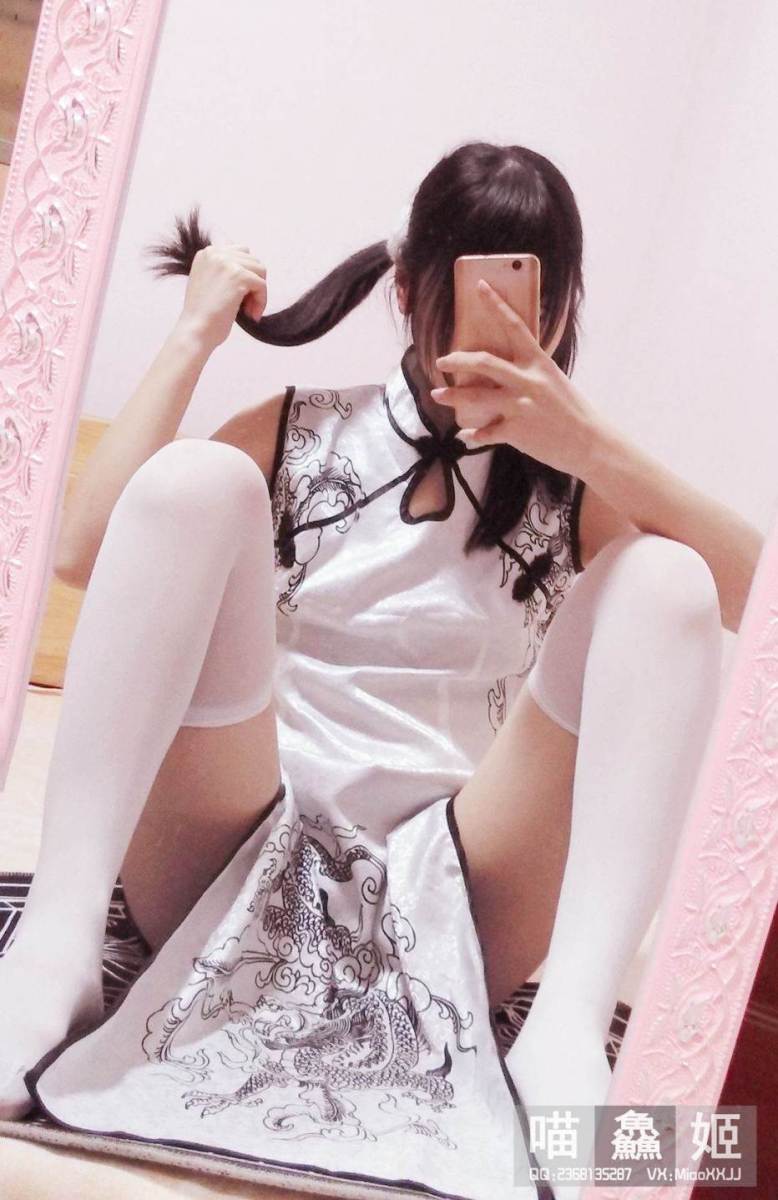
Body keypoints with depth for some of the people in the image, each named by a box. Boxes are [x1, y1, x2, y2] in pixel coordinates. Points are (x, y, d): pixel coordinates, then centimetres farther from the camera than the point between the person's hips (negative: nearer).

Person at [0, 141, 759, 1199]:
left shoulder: (572, 483, 13)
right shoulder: (302, 434, 12)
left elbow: (755, 596, -5)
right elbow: (85, 554, -3)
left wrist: (592, 448, -17)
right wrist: (195, 336, -1)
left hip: (442, 889, 1)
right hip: (237, 859, 0)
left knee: (663, 577, -17)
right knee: (197, 481, -19)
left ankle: (566, 1038, -34)